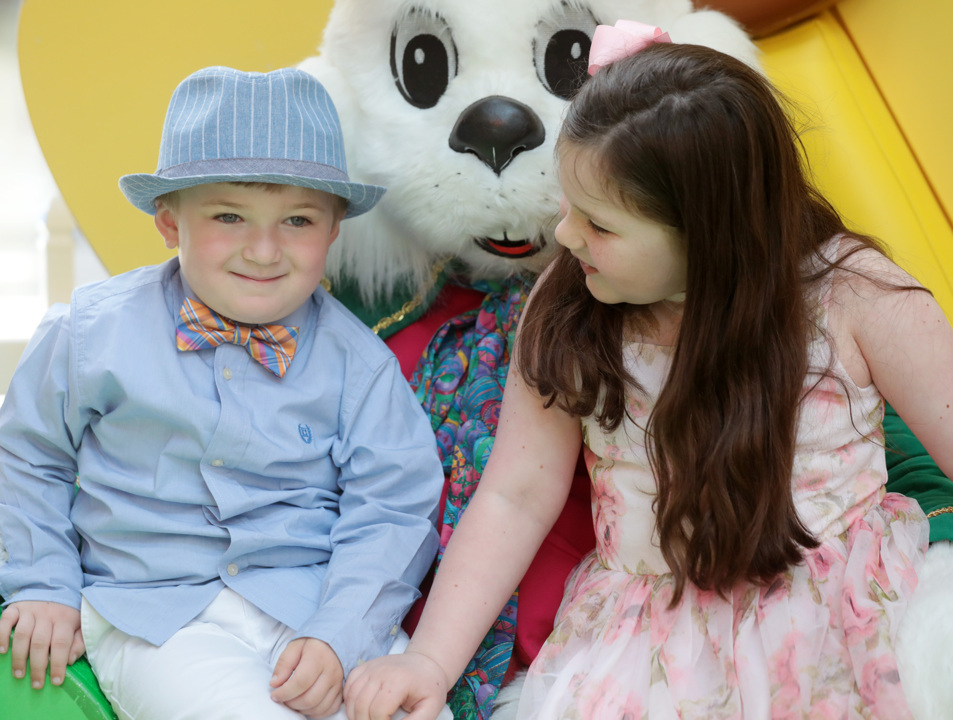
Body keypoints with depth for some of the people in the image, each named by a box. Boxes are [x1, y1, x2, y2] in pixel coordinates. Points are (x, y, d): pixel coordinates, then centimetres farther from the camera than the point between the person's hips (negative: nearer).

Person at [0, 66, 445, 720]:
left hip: (317, 601, 1)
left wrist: (338, 637, -17)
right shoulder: (93, 334, -1)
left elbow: (391, 509, -5)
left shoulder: (355, 359, -2)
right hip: (157, 611, -1)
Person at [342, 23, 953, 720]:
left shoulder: (849, 291, -9)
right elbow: (515, 498, 0)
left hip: (848, 616, 0)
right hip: (650, 632, 1)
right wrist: (429, 660, -9)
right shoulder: (566, 310, -2)